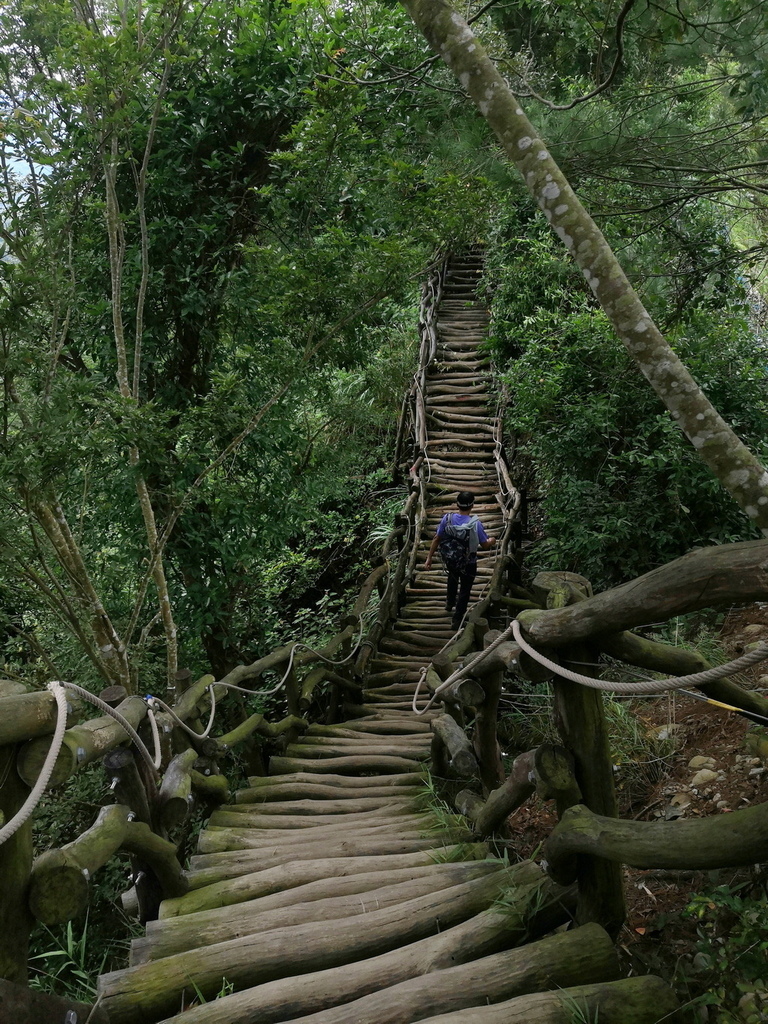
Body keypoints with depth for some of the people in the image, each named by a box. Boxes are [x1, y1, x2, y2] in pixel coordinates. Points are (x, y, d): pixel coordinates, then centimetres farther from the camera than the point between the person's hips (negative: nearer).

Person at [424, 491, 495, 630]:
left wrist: (429, 558, -1)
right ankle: (457, 620, 25)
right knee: (464, 590, 18)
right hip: (468, 564, -3)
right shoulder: (475, 523, -26)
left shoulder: (447, 518, -18)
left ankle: (449, 602, 51)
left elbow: (436, 539, -11)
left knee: (453, 577, 36)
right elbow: (485, 544, -13)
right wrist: (492, 541, 11)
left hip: (450, 560, 3)